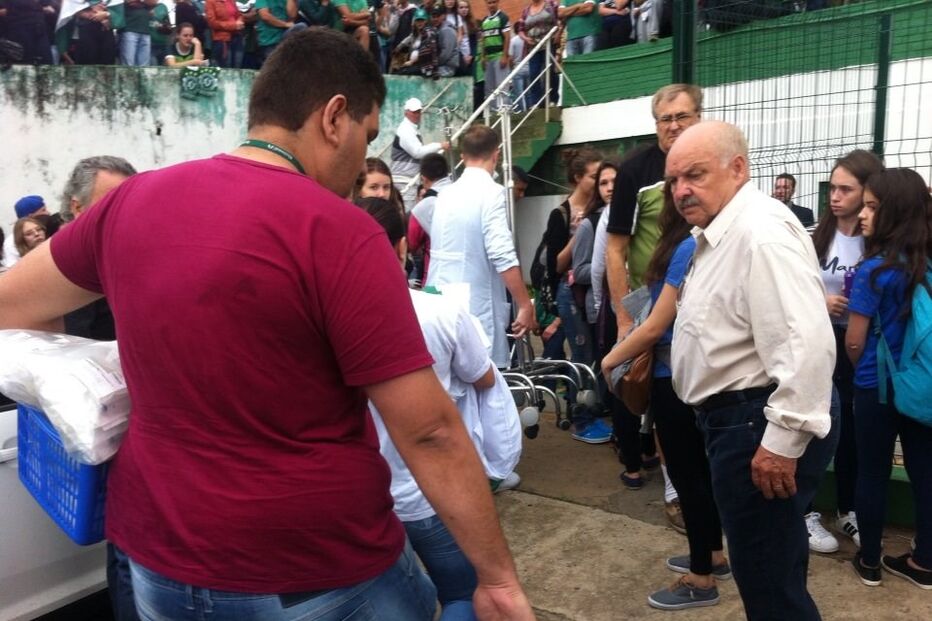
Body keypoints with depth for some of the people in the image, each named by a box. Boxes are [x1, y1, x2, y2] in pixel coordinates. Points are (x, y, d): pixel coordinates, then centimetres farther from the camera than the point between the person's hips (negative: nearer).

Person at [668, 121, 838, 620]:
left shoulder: (760, 231, -20)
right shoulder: (719, 233, 14)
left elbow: (807, 343, -29)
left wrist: (783, 441, -27)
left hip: (761, 425, -11)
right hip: (736, 416, 11)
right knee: (767, 569, 25)